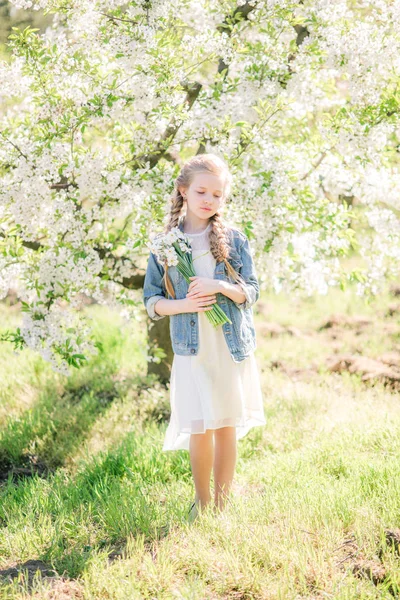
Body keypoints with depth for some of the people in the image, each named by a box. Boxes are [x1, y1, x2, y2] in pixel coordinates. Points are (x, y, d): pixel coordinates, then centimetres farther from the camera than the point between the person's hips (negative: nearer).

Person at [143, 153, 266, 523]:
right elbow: (151, 301, 4)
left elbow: (252, 291, 1)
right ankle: (201, 502, 20)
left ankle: (222, 504, 21)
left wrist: (220, 286, -18)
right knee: (199, 430, -1)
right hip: (192, 349, -1)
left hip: (233, 346, 1)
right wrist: (182, 305, -15)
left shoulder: (234, 239, 1)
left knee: (228, 426, 8)